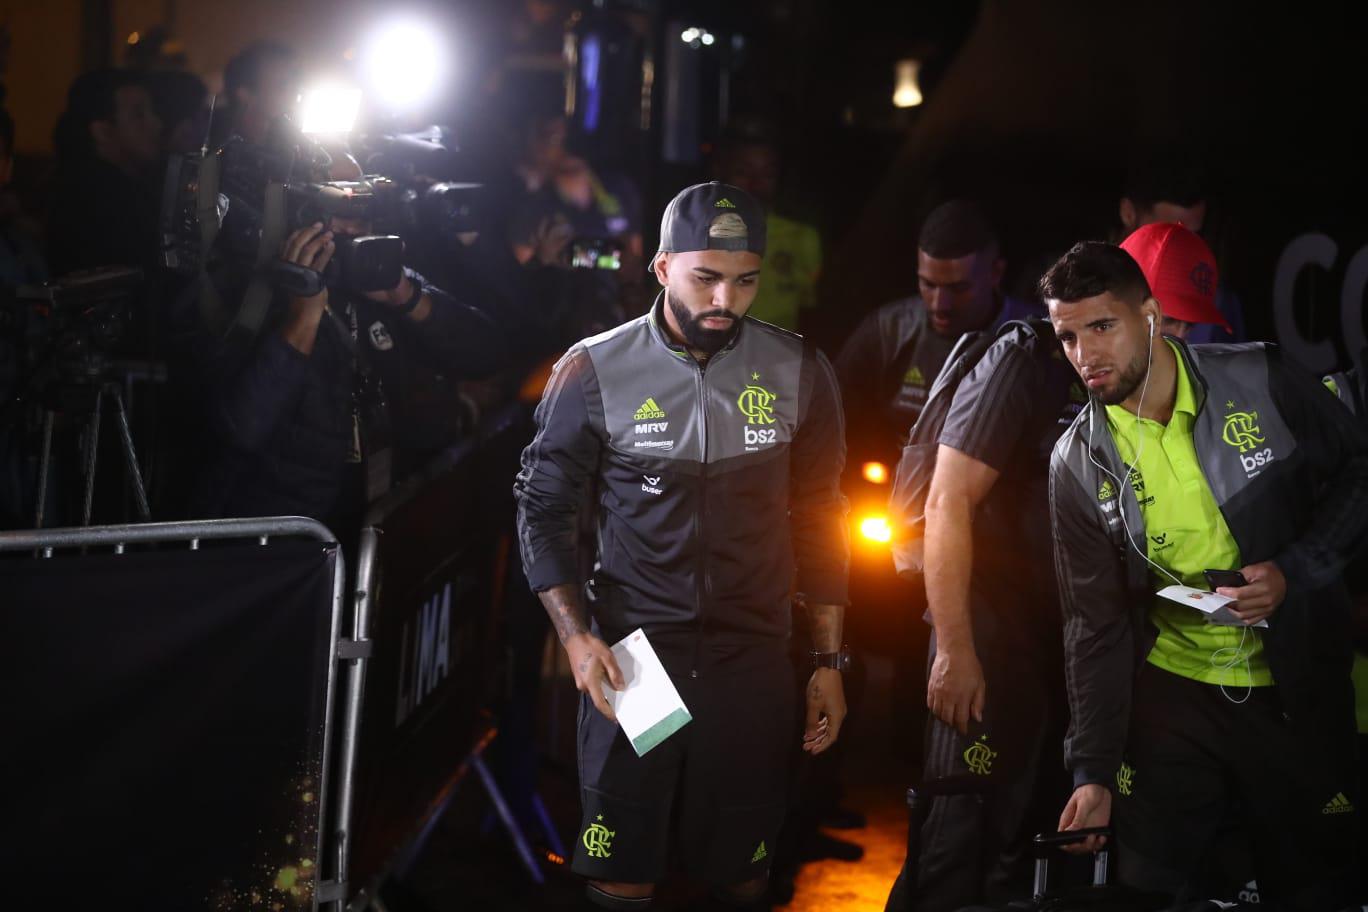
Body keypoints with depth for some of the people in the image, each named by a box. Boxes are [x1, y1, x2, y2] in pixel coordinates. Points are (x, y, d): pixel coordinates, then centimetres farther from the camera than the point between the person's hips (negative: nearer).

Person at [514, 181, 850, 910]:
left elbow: (819, 521, 8)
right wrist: (576, 636, -11)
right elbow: (545, 509, 2)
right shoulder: (595, 372, -5)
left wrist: (828, 661, 7)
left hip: (753, 661, 1)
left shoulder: (798, 374, 0)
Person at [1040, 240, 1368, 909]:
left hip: (1297, 690, -1)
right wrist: (1094, 772, -8)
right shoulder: (1079, 464, -6)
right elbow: (1096, 626, -3)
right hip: (1171, 696, 1)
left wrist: (1296, 571, -17)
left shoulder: (1261, 382, -11)